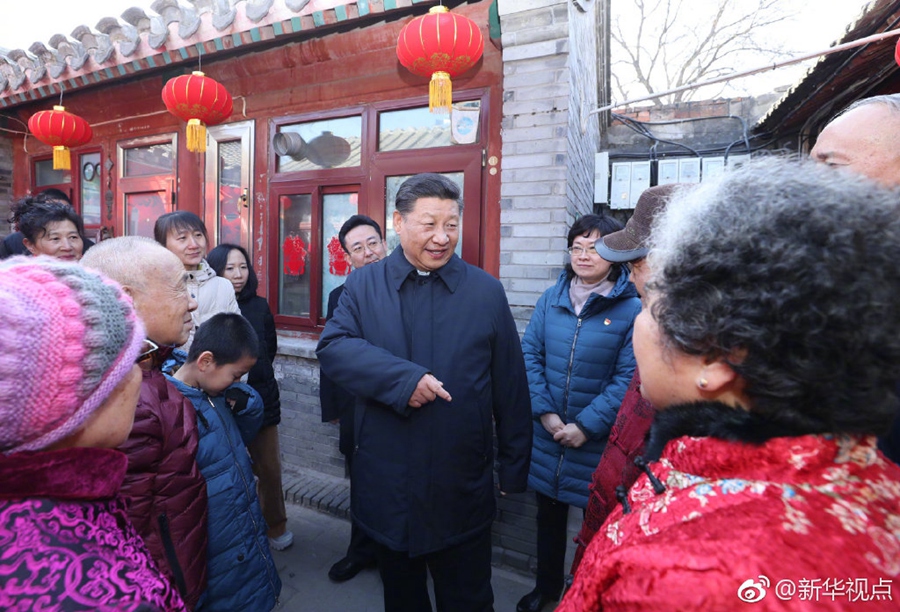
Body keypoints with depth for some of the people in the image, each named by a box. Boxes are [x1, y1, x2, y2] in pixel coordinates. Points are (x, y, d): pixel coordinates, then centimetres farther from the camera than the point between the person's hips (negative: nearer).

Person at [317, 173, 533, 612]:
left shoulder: (486, 291, -4)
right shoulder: (363, 286, -2)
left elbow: (511, 390, -1)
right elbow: (331, 347, -16)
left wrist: (513, 468, 3)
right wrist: (403, 377, -27)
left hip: (463, 488, -1)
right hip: (386, 483, 2)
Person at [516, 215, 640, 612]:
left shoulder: (632, 309, -11)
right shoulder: (550, 299, 0)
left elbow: (628, 378, -14)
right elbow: (529, 355, -1)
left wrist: (586, 426, -16)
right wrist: (544, 413, -10)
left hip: (598, 443, -3)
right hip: (547, 436, 4)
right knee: (548, 514, 21)